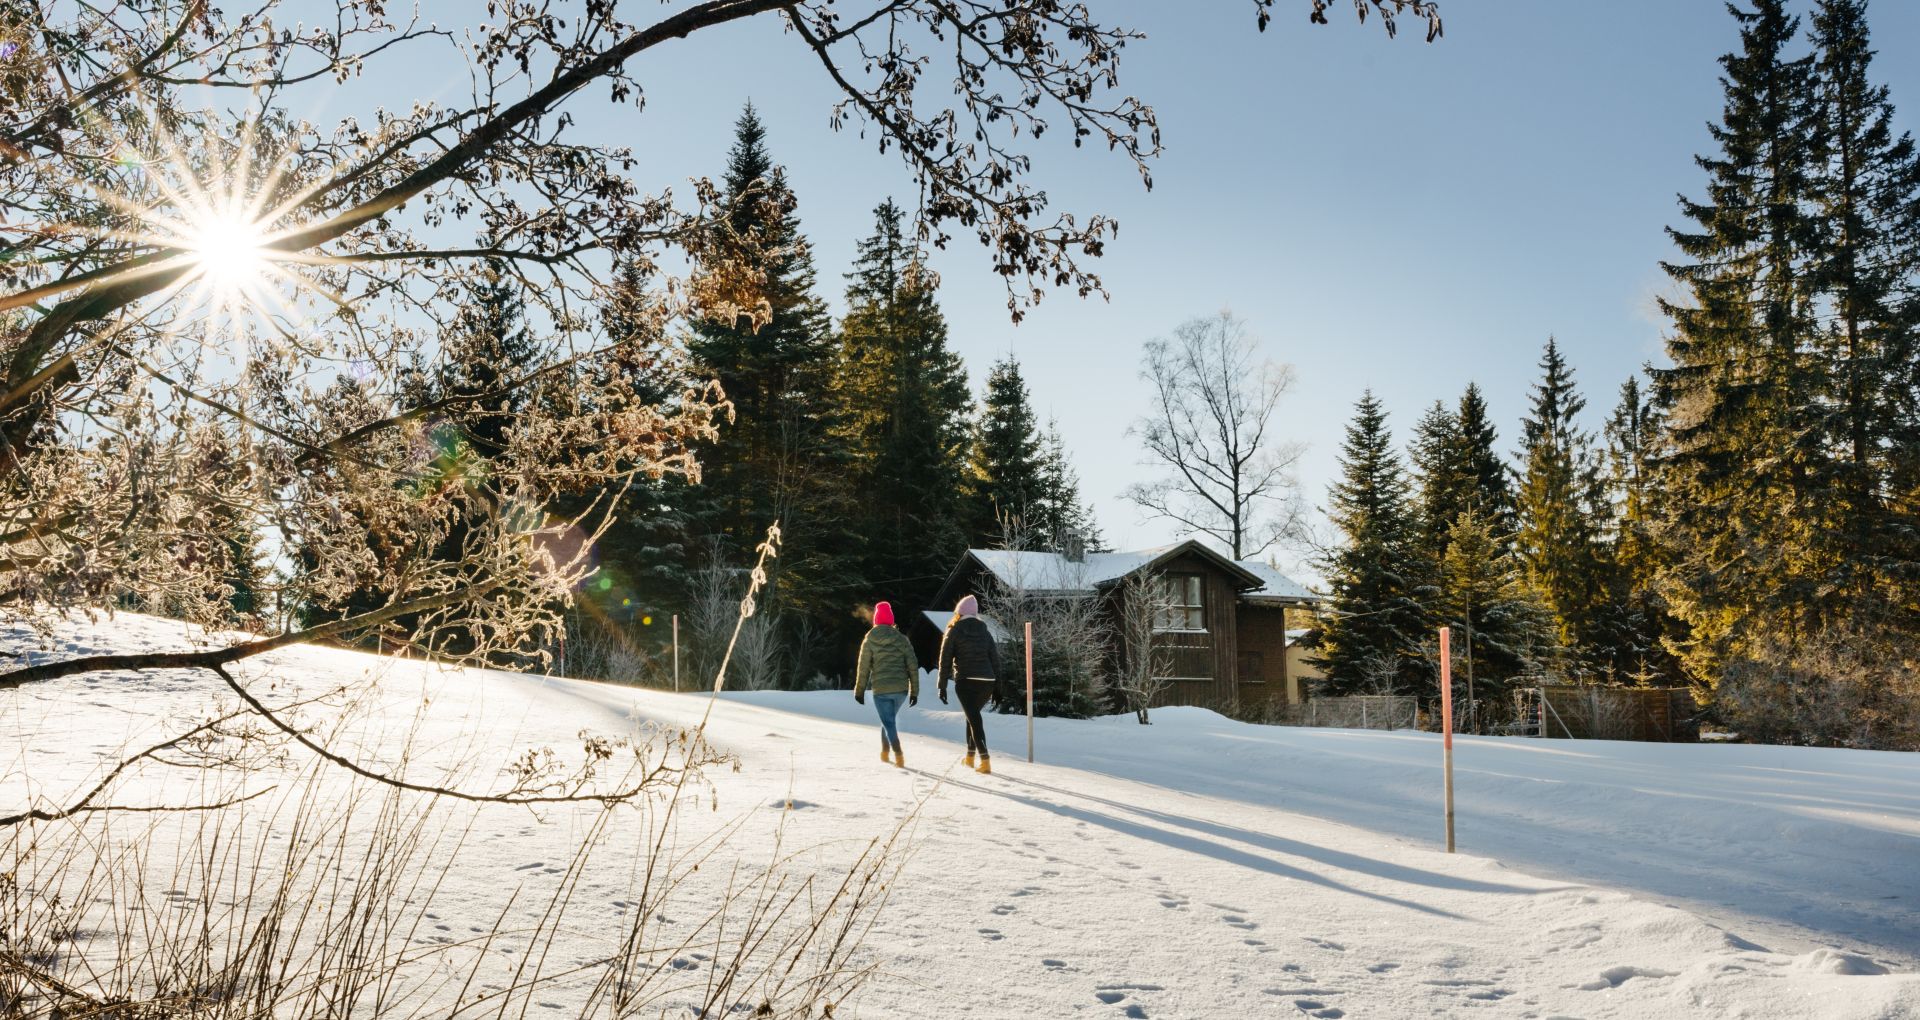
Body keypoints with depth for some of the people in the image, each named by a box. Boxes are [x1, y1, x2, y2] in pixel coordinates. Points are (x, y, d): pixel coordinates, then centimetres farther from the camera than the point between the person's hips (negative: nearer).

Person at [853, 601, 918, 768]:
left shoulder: (869, 641, -2)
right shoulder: (902, 639, 3)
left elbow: (863, 668, -1)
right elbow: (913, 665, 2)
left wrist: (859, 691, 9)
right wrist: (914, 691, 8)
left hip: (881, 689, -3)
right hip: (901, 688, 3)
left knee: (889, 722, 1)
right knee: (889, 718, 23)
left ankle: (899, 755, -15)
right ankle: (885, 752, 29)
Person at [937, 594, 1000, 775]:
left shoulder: (954, 631, 2)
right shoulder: (985, 631, 13)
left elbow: (945, 660, -1)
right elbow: (995, 659, 11)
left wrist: (942, 686, 2)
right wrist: (997, 685, 14)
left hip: (965, 681, -4)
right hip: (987, 682, 4)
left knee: (974, 719, -5)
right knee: (973, 715, 23)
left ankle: (985, 761, -17)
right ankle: (970, 756, 28)